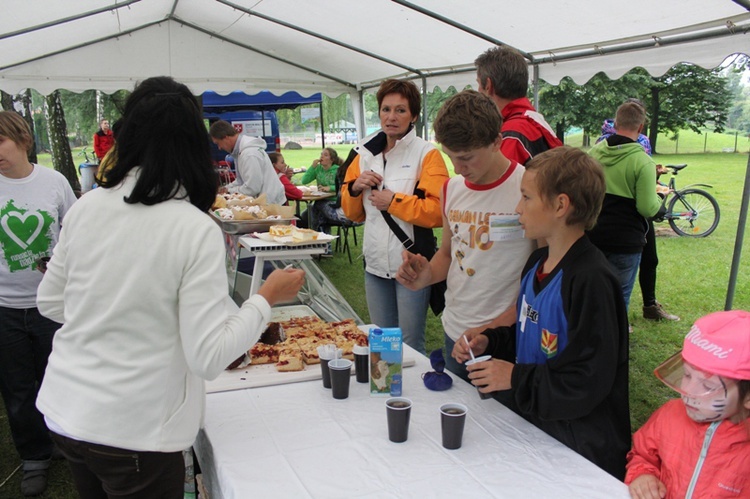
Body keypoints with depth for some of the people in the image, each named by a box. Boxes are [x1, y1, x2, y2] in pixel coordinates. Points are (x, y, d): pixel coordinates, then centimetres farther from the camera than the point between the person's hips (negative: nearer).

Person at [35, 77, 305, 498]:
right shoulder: (197, 230, -19)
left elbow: (49, 303, 8)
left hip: (63, 411, 5)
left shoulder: (86, 207, -5)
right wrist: (268, 298, -9)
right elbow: (209, 357, -20)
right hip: (133, 432, -5)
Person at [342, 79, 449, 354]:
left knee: (410, 344, 5)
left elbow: (439, 211, -19)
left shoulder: (427, 154, -8)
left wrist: (394, 201, -16)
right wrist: (355, 188, -4)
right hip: (375, 262, 6)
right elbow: (353, 213, 15)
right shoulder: (366, 153, 9)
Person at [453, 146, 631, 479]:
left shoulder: (591, 280, -25)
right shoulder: (537, 263, 3)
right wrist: (490, 342, 0)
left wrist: (515, 378, -22)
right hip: (531, 425, 9)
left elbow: (589, 383, -27)